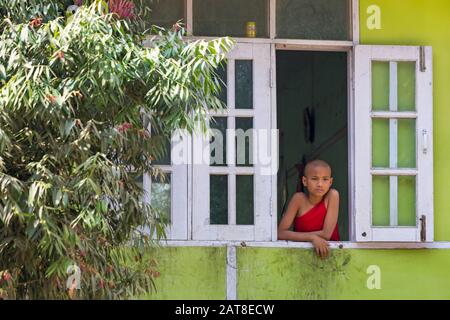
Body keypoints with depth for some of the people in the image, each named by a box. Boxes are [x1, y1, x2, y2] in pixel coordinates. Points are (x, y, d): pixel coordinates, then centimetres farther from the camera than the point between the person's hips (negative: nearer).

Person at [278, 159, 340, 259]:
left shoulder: (332, 195, -10)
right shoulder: (299, 198, -9)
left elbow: (326, 234, -13)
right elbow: (281, 233, -15)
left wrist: (298, 235, -9)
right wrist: (311, 237, -24)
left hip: (327, 250, -1)